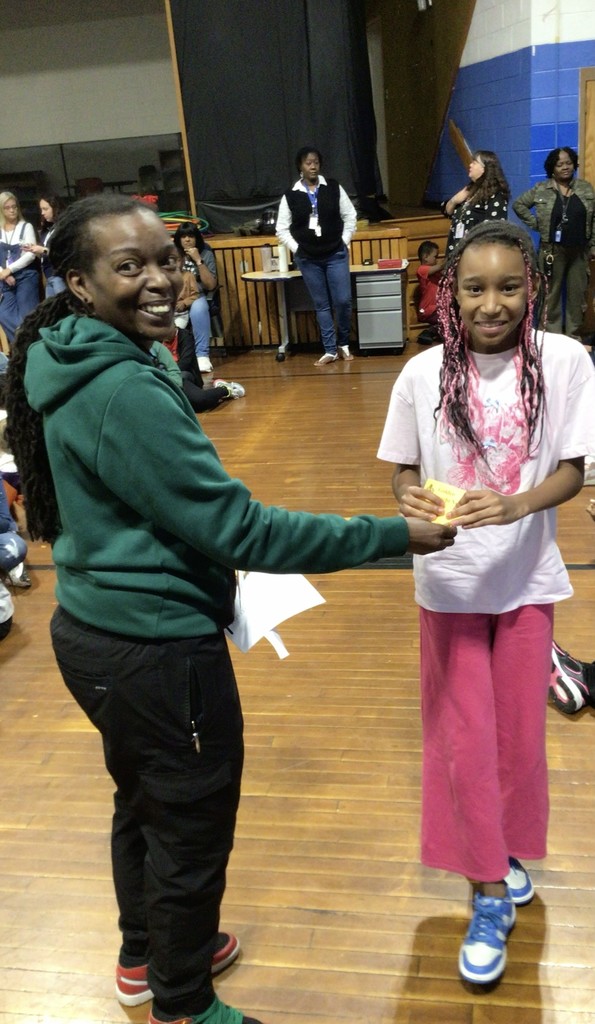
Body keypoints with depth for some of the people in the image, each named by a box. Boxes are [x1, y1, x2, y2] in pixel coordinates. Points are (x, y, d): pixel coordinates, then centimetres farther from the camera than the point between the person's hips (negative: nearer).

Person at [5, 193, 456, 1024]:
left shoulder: (69, 368, 4)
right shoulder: (127, 391, -26)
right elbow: (237, 527, -26)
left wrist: (205, 573, 17)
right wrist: (397, 536, -21)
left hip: (95, 628, 10)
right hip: (157, 650, -10)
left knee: (143, 801, 28)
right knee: (193, 830, 13)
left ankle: (146, 956, 52)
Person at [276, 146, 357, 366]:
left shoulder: (333, 188, 0)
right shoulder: (291, 196, -2)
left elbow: (350, 216, 6)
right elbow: (281, 229, 3)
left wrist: (344, 242, 0)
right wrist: (297, 249, -3)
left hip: (336, 255, 0)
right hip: (308, 260, 0)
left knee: (343, 301, -4)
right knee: (321, 305, 5)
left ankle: (343, 344, 18)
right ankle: (330, 350, 13)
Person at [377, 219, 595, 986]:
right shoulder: (423, 373, -9)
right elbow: (403, 472, -2)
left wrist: (514, 505, -29)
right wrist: (412, 500, -26)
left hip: (527, 578, 1)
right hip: (449, 581, 0)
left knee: (520, 731, 14)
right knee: (464, 739, 7)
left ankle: (508, 855, 41)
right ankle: (490, 894, 24)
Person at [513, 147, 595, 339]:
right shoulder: (541, 189, -1)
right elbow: (518, 204, 4)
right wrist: (535, 224, -2)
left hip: (579, 250, 2)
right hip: (553, 250, -2)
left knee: (578, 293, 7)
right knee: (552, 293, 3)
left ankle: (574, 336, 18)